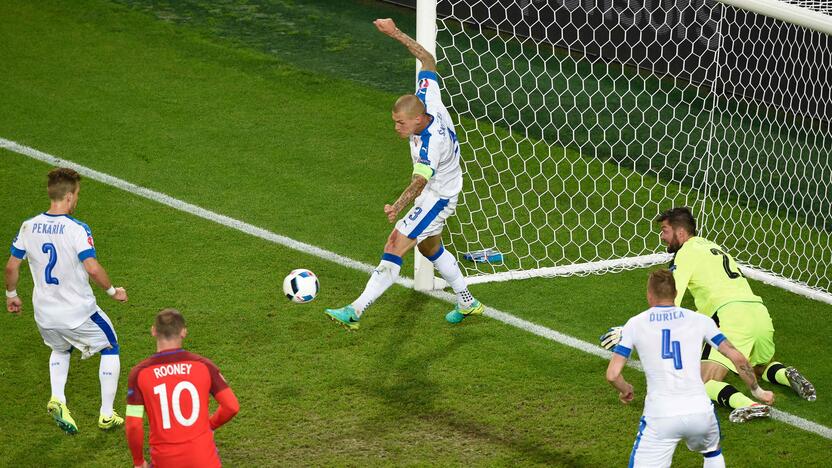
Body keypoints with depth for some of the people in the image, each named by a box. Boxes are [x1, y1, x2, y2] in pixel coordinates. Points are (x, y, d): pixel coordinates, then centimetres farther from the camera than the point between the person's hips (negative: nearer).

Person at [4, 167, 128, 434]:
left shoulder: (28, 227, -4)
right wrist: (113, 291, -9)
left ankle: (57, 400, 10)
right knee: (110, 349, 20)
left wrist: (11, 295, 20)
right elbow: (93, 269, -26)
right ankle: (107, 415, 20)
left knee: (60, 349, 34)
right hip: (79, 313, -5)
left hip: (44, 314, 5)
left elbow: (11, 266, 2)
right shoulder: (76, 229, -20)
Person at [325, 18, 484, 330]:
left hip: (438, 197, -10)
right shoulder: (428, 100, -16)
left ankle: (356, 311, -22)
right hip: (433, 191, 10)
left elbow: (421, 180, -50)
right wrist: (397, 35, -2)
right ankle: (467, 303, 40)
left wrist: (397, 207, -66)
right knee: (430, 248, 26)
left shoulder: (431, 143, -37)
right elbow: (428, 60, -2)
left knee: (396, 244, -17)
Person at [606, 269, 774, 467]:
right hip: (700, 412, 3)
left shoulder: (635, 324, 7)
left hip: (660, 416, -3)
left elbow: (612, 375, 2)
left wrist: (626, 391, 23)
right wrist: (757, 390, 23)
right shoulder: (698, 320, 10)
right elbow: (737, 358, 8)